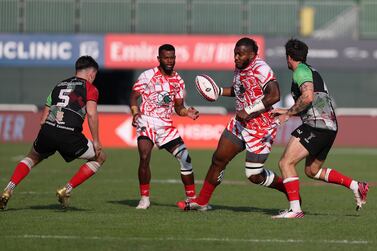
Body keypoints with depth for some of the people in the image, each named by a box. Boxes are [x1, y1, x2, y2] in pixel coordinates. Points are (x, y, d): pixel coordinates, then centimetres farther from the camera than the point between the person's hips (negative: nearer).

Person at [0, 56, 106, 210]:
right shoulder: (90, 88, 11)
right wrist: (96, 141, -2)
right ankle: (66, 190, 6)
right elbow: (91, 113, -7)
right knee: (100, 158, 16)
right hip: (69, 135, -5)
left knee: (33, 157, 32)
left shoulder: (58, 86, 27)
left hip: (47, 130, 5)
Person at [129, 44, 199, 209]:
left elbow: (178, 107, 15)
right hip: (146, 121, -4)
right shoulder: (148, 76, -2)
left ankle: (192, 199, 7)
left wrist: (187, 112, -6)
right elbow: (134, 96, 1)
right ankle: (144, 198, -7)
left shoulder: (178, 80, 10)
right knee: (144, 157, -22)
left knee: (185, 157, -5)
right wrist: (135, 113, -17)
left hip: (166, 124, 4)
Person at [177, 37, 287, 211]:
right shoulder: (239, 68, 6)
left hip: (261, 128, -9)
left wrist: (249, 111, -30)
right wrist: (219, 91, 13)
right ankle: (201, 202, 24)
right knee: (218, 159, 11)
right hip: (240, 124, 9)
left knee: (254, 175, -6)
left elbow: (274, 96, -32)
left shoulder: (260, 69, -22)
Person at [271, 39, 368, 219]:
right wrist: (285, 112, 31)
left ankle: (295, 209, -18)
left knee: (286, 163, -10)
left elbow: (308, 97, -23)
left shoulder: (301, 71, -6)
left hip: (316, 126, -10)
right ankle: (356, 186, 18)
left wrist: (288, 113, -11)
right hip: (330, 126, 10)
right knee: (312, 171, 22)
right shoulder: (312, 72, 25)